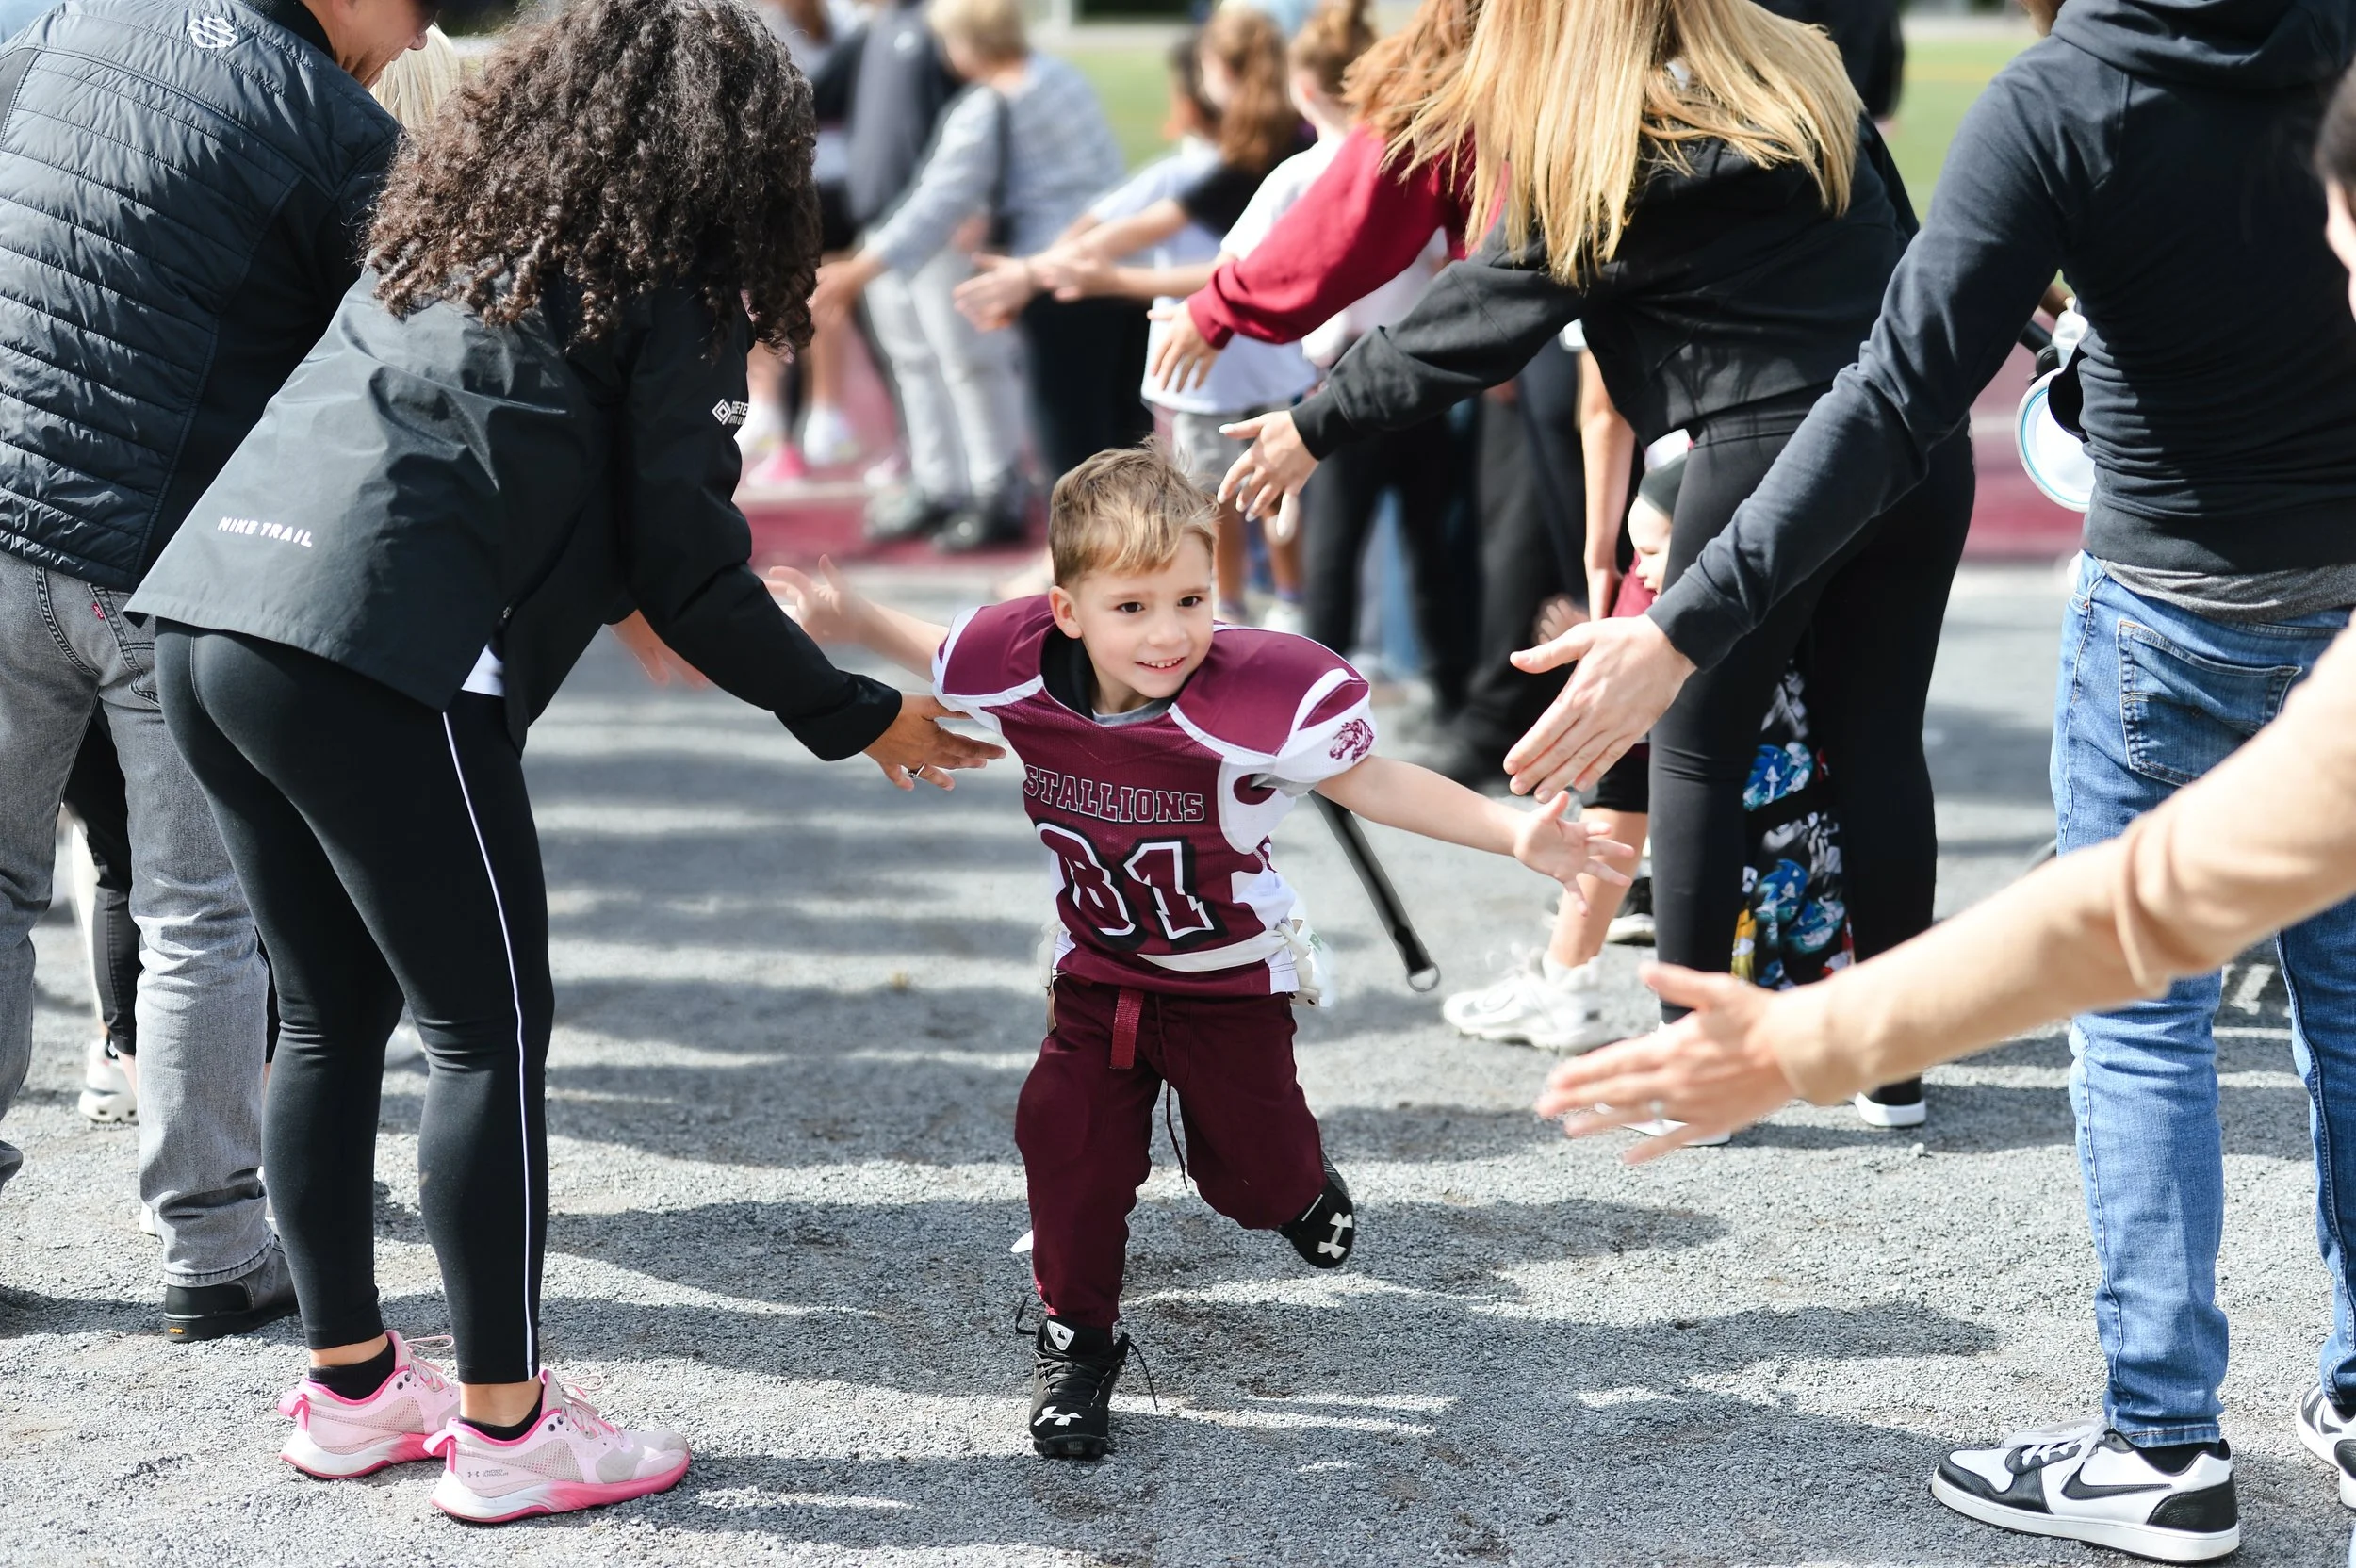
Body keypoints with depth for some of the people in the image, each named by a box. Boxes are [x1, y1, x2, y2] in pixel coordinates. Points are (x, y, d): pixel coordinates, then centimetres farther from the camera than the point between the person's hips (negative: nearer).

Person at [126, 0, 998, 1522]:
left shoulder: (449, 232, 24)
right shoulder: (668, 287, 2)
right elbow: (688, 570, -1)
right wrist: (855, 715, 10)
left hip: (211, 611, 8)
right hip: (371, 653, -8)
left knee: (333, 1017, 18)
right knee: (492, 1031, 3)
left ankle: (349, 1384, 28)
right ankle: (503, 1430, 9)